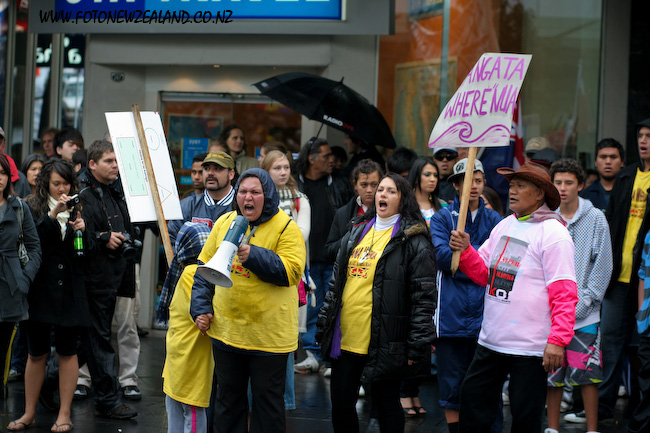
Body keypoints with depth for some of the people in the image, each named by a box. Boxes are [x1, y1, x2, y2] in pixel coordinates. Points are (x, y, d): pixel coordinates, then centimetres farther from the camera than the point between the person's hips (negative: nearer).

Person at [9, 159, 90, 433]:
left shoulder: (78, 210, 9)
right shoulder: (33, 208, 1)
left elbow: (88, 252, 8)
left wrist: (81, 230, -10)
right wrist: (53, 214, -25)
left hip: (70, 289, 2)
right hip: (40, 288, -1)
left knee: (68, 351, 3)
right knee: (36, 352, 5)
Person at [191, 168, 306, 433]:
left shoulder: (286, 227, -8)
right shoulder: (224, 223, 7)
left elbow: (291, 271, -19)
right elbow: (205, 267, 13)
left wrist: (253, 255, -26)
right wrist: (201, 308, 5)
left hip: (268, 337, -4)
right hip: (226, 330, 5)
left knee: (267, 400, 5)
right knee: (228, 398, 16)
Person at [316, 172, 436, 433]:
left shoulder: (414, 241, -6)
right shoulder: (355, 234, 14)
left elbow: (424, 296, -9)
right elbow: (336, 283, 20)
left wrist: (417, 346, -13)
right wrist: (324, 327, 17)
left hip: (384, 344, -6)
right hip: (345, 339, 6)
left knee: (386, 406, 5)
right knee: (340, 404, 11)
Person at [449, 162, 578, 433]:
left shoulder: (553, 233, -12)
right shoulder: (504, 226, 13)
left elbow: (564, 293, -16)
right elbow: (484, 274, 15)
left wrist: (558, 340, -24)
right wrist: (465, 251, -4)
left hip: (529, 348, -8)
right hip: (490, 340, 8)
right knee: (474, 401, 13)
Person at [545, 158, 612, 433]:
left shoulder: (595, 218, 0)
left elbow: (603, 265, -2)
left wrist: (584, 300, -9)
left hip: (585, 314, -2)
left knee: (587, 374, -3)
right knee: (551, 374, 7)